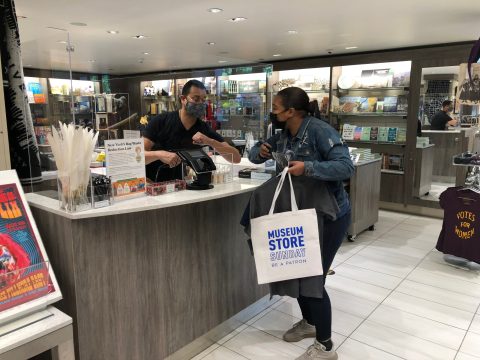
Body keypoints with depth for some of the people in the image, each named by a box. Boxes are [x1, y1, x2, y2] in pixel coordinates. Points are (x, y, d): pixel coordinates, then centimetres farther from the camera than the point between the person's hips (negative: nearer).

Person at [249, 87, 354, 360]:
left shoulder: (320, 130, -21)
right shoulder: (283, 135, 3)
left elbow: (346, 166, -28)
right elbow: (255, 155, 12)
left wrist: (308, 167, -38)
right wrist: (260, 151, -11)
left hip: (330, 216, -8)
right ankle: (309, 322, 41)